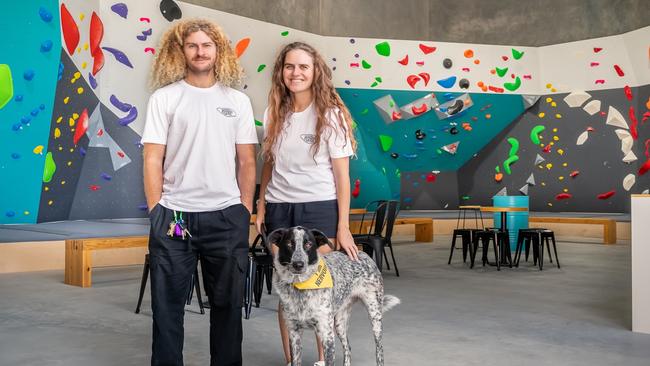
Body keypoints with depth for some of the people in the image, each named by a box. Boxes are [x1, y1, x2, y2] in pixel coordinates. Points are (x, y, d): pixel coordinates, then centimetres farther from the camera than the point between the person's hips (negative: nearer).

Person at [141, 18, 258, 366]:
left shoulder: (238, 101, 8)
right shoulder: (164, 98, 2)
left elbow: (246, 162, 9)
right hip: (174, 215, -2)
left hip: (227, 216, 2)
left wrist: (245, 213, 3)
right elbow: (153, 161, -1)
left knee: (228, 301, 11)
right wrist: (157, 213, -7)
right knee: (168, 303, 5)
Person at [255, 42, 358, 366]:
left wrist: (343, 226, -7)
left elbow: (342, 174, -5)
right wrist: (261, 207, 9)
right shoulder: (274, 114, 7)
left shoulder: (330, 114, -5)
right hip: (279, 208, 4)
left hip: (318, 207, -4)